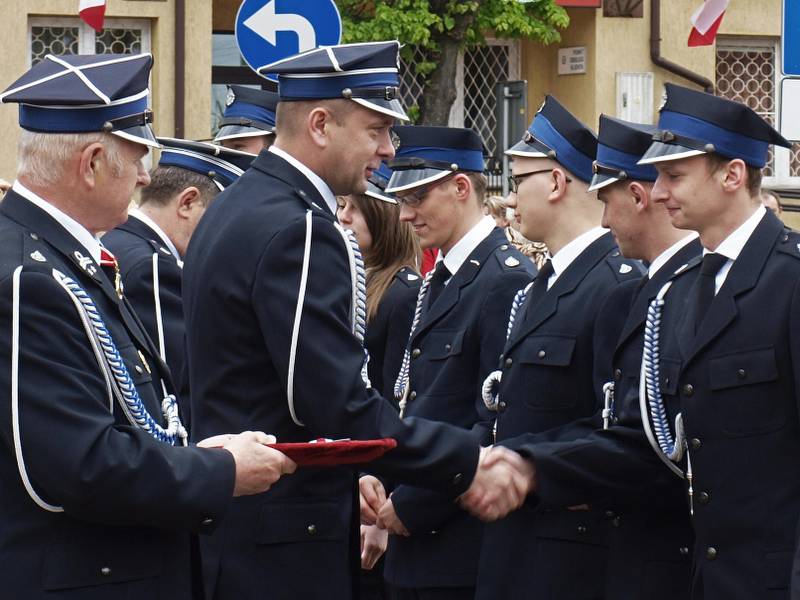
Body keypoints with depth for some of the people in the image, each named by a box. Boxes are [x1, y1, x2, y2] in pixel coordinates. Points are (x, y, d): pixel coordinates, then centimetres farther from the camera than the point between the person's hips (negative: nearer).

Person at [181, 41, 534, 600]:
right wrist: (468, 465, -17)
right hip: (282, 547, -10)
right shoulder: (298, 230, -19)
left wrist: (351, 476, 16)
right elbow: (340, 404, -24)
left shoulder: (238, 209, 13)